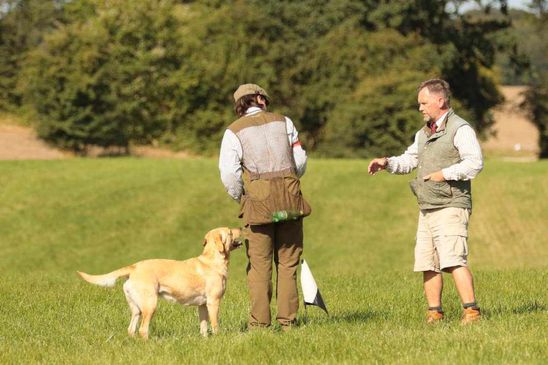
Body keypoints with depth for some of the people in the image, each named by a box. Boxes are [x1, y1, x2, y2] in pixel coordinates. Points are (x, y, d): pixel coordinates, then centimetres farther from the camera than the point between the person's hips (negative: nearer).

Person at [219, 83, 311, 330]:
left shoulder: (234, 132, 2)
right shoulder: (283, 122, 10)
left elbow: (229, 173, -6)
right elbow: (300, 161, 9)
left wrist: (240, 198, 10)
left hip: (258, 204, -2)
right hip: (290, 199, 2)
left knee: (259, 266, 2)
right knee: (288, 263, 7)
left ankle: (259, 321, -1)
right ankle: (287, 319, 4)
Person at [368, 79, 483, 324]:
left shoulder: (459, 129, -7)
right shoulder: (424, 133, 21)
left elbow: (475, 163, -17)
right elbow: (408, 160, 27)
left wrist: (445, 174, -19)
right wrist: (387, 163, 8)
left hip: (450, 207, -9)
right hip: (427, 209, 9)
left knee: (454, 260, -19)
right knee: (427, 264, 7)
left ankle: (471, 311, -20)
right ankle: (435, 313, 12)